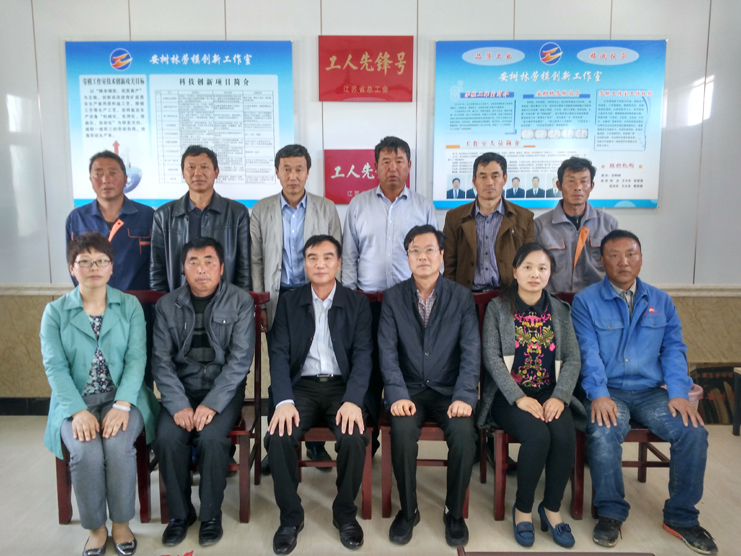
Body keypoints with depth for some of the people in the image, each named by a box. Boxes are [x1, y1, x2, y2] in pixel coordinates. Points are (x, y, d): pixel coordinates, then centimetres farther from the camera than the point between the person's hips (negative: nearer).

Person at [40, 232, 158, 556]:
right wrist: (78, 411, -19)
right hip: (74, 401, 0)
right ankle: (96, 529, -2)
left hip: (122, 397, 0)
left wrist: (122, 405, -19)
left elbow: (136, 359, -4)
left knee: (118, 445, -29)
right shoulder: (55, 312, 6)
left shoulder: (130, 306, 5)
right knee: (86, 452, -28)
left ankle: (121, 524, -4)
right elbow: (55, 367, -4)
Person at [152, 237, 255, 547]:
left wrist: (212, 404, -20)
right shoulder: (167, 306, 3)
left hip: (223, 388, -2)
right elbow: (162, 361, -2)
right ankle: (179, 513, 3)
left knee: (211, 437, -26)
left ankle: (211, 514, -1)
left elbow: (240, 358, -11)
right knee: (167, 438, -22)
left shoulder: (240, 302, -5)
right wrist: (179, 405, -16)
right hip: (181, 388, 2)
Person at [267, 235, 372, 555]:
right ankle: (291, 517, -1)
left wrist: (353, 401, -21)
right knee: (279, 438, -26)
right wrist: (284, 401, -18)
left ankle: (345, 513, 1)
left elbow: (363, 355, -5)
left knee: (354, 439, -28)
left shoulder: (357, 303, 4)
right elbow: (279, 354, -2)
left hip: (342, 386, -1)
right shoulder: (289, 303, 7)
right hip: (302, 386, 1)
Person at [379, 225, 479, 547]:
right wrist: (398, 394, -19)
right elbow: (388, 351, -5)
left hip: (449, 390, 0)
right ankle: (408, 510, -3)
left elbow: (471, 352, -6)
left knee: (464, 433, -28)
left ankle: (455, 512, -1)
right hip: (410, 389, 0)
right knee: (402, 431, -29)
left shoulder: (462, 297, 1)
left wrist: (465, 396, -19)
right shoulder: (393, 298, 2)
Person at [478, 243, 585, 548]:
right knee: (537, 436, -29)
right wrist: (520, 398, -19)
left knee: (565, 436, -26)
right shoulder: (497, 308, 0)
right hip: (509, 395, -3)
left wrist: (559, 397, -13)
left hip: (550, 393, 3)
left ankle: (552, 508, 0)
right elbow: (492, 358, -8)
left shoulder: (560, 310, 9)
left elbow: (572, 359, 3)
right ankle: (523, 508, -3)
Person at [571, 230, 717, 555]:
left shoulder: (661, 302, 12)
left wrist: (679, 393, -11)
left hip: (651, 392, 4)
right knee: (603, 433, -32)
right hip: (609, 392, -3)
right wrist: (598, 395, -22)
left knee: (694, 431, -21)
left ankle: (681, 517, 1)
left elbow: (673, 349, 5)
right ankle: (610, 513, -8)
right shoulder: (586, 301, 0)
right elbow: (588, 353, -9)